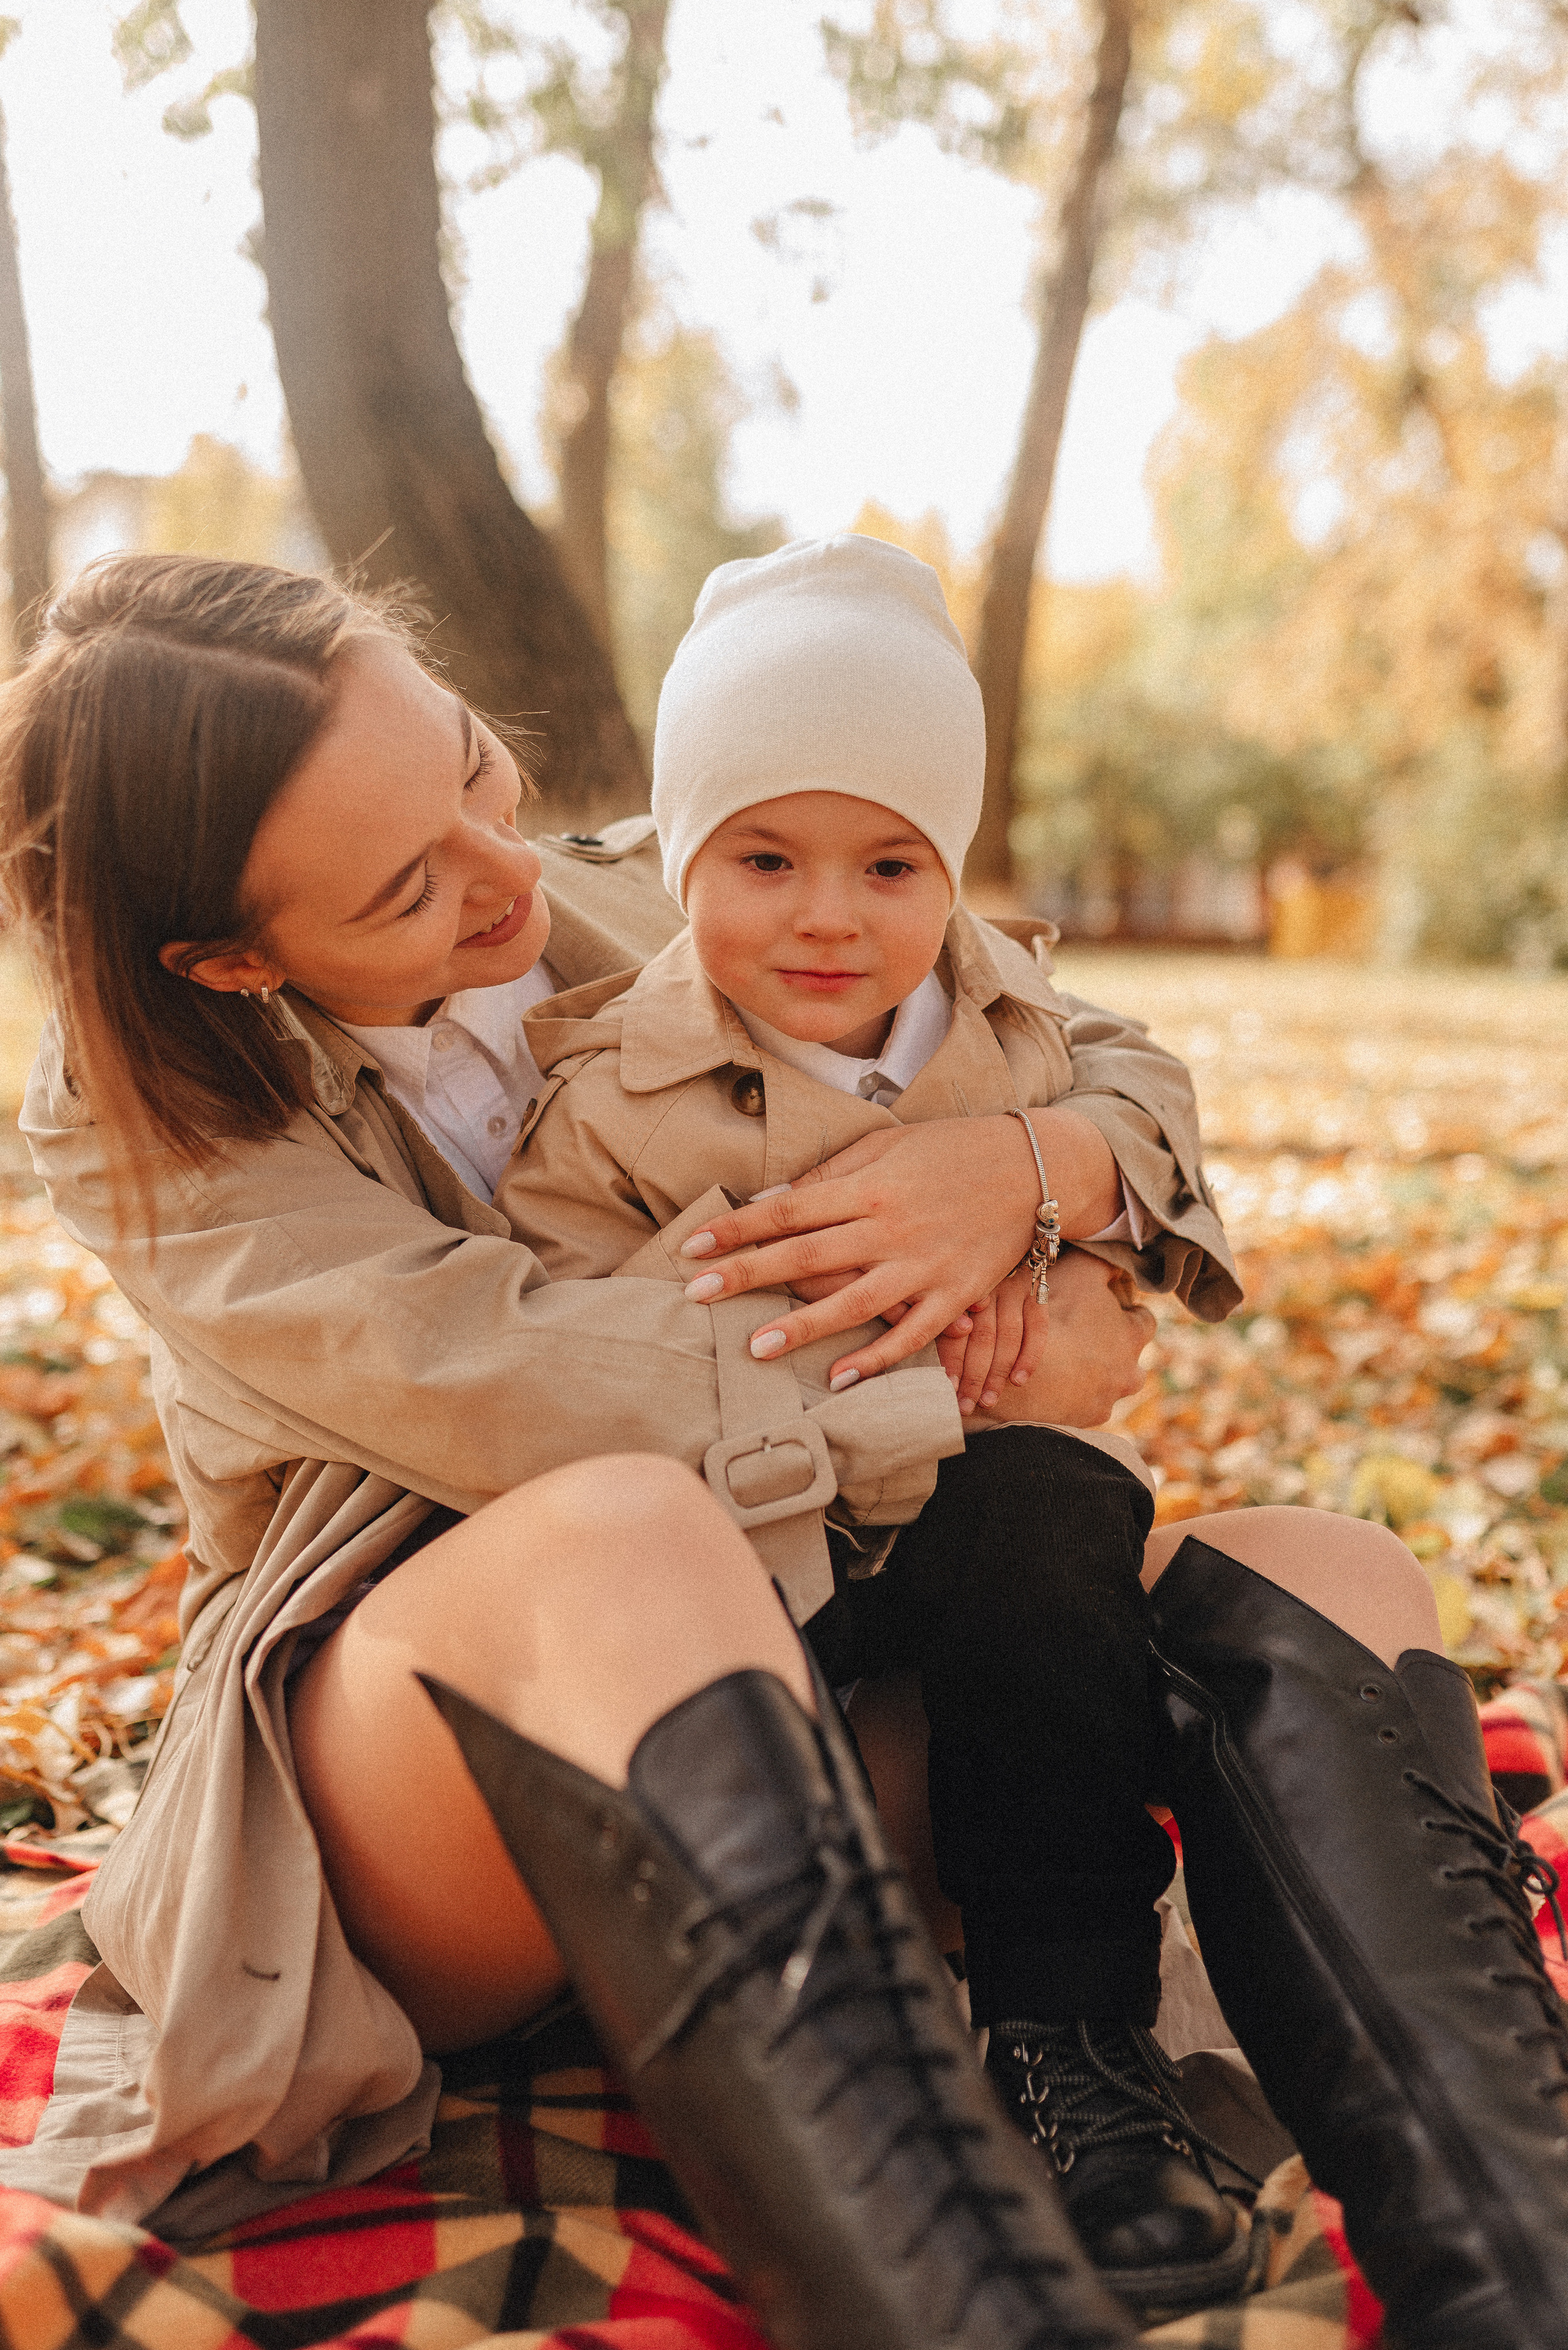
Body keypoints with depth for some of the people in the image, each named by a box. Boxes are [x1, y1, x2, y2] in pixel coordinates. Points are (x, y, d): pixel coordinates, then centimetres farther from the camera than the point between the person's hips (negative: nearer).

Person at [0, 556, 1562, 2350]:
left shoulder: (626, 915, 5)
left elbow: (1117, 1068, 8)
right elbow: (544, 1398, -22)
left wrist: (1039, 1168, -16)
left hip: (803, 1689, 5)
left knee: (1328, 1584, -14)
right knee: (627, 1544, -38)